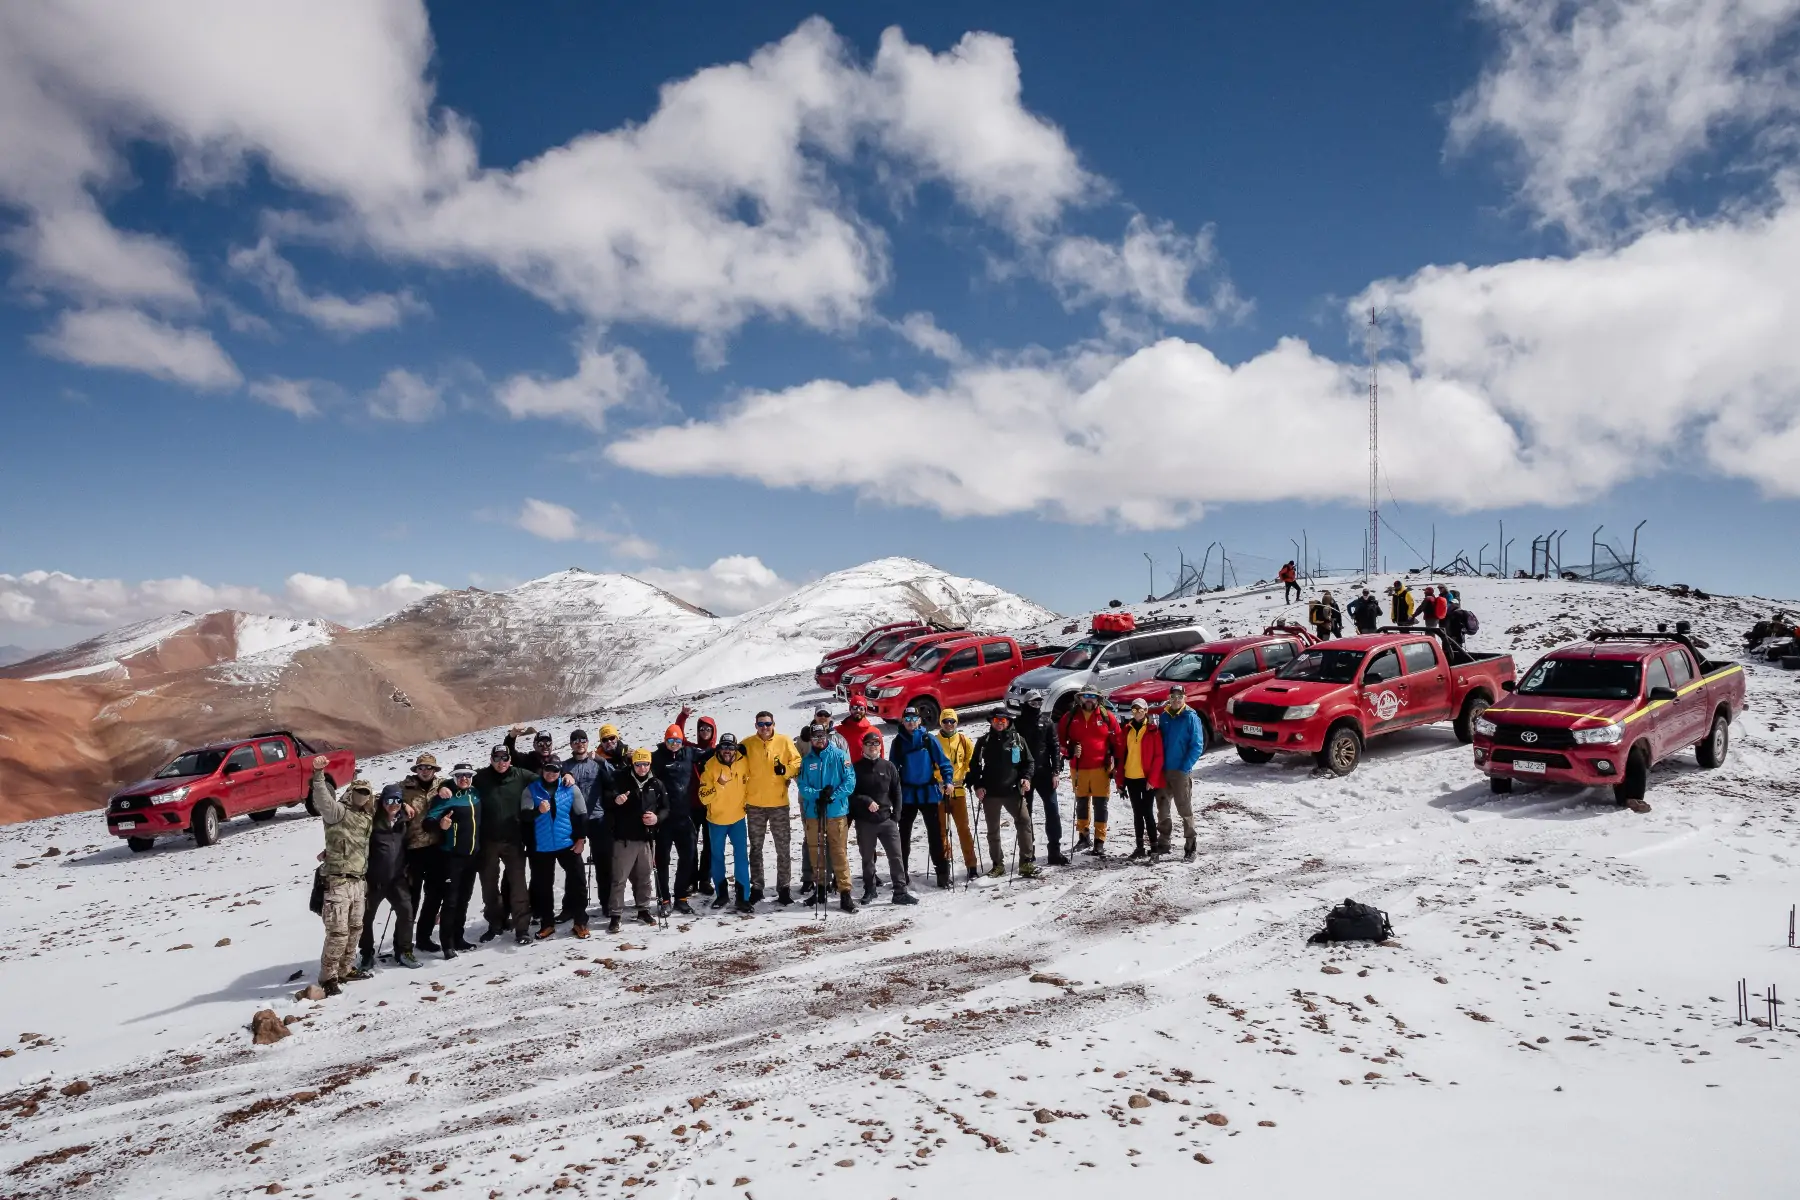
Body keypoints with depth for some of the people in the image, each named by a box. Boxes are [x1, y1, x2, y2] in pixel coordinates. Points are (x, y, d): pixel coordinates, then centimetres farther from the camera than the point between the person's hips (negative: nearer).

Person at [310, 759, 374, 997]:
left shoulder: (367, 819, 14)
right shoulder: (339, 811, -9)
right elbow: (322, 800, -29)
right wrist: (318, 775, -44)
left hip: (357, 881, 8)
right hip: (337, 881, -8)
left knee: (354, 928, 16)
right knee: (338, 932, -9)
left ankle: (345, 970, 29)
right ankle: (328, 977, 2)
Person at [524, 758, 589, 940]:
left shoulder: (570, 788, -1)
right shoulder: (531, 790, -2)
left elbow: (581, 814, 3)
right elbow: (524, 816, -11)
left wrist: (581, 838, -2)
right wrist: (538, 810, -31)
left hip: (568, 844, 0)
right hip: (541, 847, 0)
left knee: (578, 881, 1)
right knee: (543, 885, 9)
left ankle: (580, 923, 11)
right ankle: (547, 924, 21)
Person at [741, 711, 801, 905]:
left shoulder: (784, 741, -3)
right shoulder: (747, 744, 0)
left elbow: (797, 762, 1)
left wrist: (786, 770, -19)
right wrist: (743, 798, 2)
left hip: (779, 803, -1)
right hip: (754, 804, 1)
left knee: (783, 848, 4)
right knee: (755, 848, 11)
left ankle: (784, 887, 13)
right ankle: (756, 887, 21)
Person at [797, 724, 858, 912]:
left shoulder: (839, 755, 0)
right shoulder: (807, 760, 8)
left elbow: (850, 780, -6)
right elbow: (803, 786, 2)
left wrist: (832, 796, -17)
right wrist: (818, 794, -16)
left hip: (836, 811, -3)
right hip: (813, 812, 4)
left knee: (839, 852, -6)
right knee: (815, 851, 11)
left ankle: (845, 893, -4)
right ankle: (820, 889, 25)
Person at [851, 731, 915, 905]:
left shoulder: (888, 767, 6)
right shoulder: (856, 768, 2)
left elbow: (897, 792, 9)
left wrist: (896, 815, 1)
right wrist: (866, 801, -14)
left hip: (887, 819, 1)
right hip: (864, 821, -1)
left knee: (896, 856, -3)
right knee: (867, 858, 10)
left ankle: (901, 892, 2)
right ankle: (869, 891, 23)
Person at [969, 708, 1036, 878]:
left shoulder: (1017, 739, 3)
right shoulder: (984, 741, 5)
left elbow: (1029, 761, 10)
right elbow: (974, 765, 8)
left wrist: (1026, 778, -6)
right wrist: (977, 785, -3)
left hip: (1013, 791, -1)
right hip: (990, 793, 1)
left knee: (1024, 821, -14)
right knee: (993, 829, 8)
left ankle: (1027, 862, -7)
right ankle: (998, 865, 19)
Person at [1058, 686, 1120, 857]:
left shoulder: (1107, 717, 0)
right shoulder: (1070, 717, 3)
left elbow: (1117, 741, 3)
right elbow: (1060, 739, 9)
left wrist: (1116, 764, 1)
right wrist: (1070, 751, -9)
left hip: (1101, 767, -2)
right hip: (1078, 768, 2)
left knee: (1100, 804, -1)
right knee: (1081, 802, 13)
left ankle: (1099, 841, 2)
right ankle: (1083, 836, 27)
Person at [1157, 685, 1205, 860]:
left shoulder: (1191, 717, -6)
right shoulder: (1164, 716, 9)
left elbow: (1197, 746, -9)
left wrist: (1185, 767, -14)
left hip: (1181, 771, -5)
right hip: (1163, 770, 5)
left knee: (1185, 808, -3)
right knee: (1162, 808, 11)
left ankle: (1191, 846, 3)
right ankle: (1163, 843, 21)